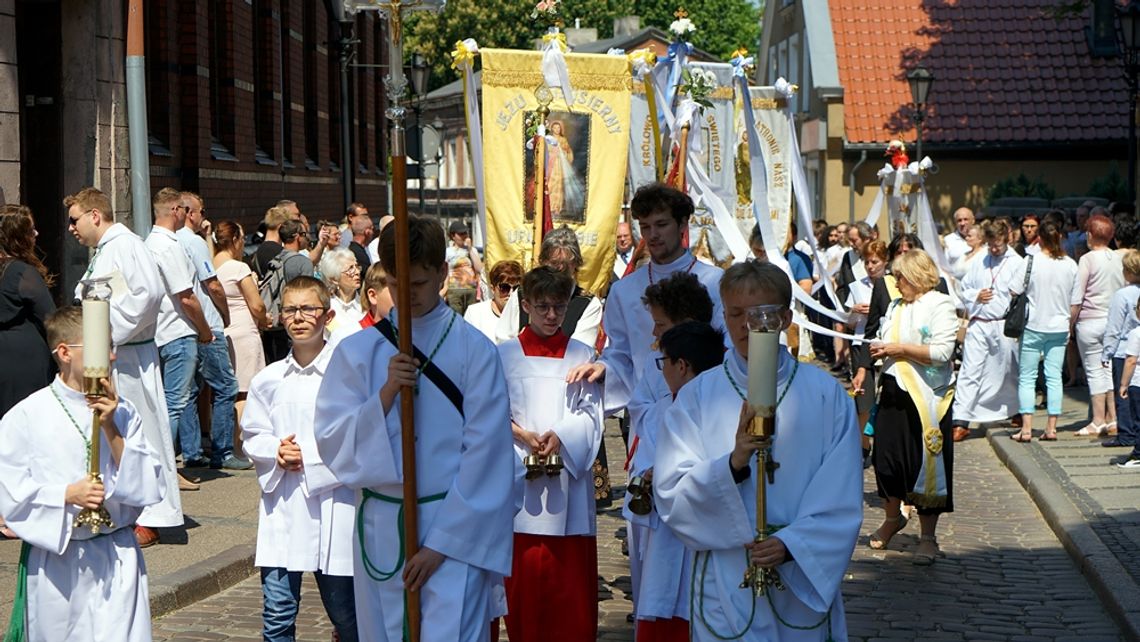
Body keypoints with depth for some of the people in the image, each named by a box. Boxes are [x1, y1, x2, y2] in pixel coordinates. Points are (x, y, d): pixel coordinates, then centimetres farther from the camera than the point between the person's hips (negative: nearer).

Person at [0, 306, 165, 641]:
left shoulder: (122, 412, 1)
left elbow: (150, 487, -3)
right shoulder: (28, 415, -6)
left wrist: (111, 430, -12)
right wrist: (67, 494, -20)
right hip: (54, 560, -2)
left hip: (117, 560, 2)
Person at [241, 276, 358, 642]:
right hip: (282, 507, 3)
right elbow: (252, 436, 13)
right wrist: (276, 451, -8)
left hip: (334, 504, -2)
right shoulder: (268, 380, 6)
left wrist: (310, 456, -13)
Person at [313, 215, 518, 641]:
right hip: (381, 528, 3)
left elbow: (486, 452, -5)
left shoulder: (474, 350, -2)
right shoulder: (358, 351, 6)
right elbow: (331, 442, 0)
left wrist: (442, 542, -10)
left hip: (456, 529, -3)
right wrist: (385, 393, -15)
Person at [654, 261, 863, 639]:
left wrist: (792, 544, -16)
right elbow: (670, 494, -7)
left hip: (804, 583, 1)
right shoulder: (697, 397, 1)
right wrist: (733, 463, -22)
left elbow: (842, 498, -1)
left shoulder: (826, 395, 1)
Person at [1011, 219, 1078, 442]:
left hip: (1034, 326, -3)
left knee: (1026, 377, 4)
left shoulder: (1032, 262, -12)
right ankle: (1051, 428, 6)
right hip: (1059, 327, 3)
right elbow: (1075, 300, 7)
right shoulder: (1070, 265, -2)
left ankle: (1026, 428, -2)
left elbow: (1015, 293, -10)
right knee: (1054, 377, 8)